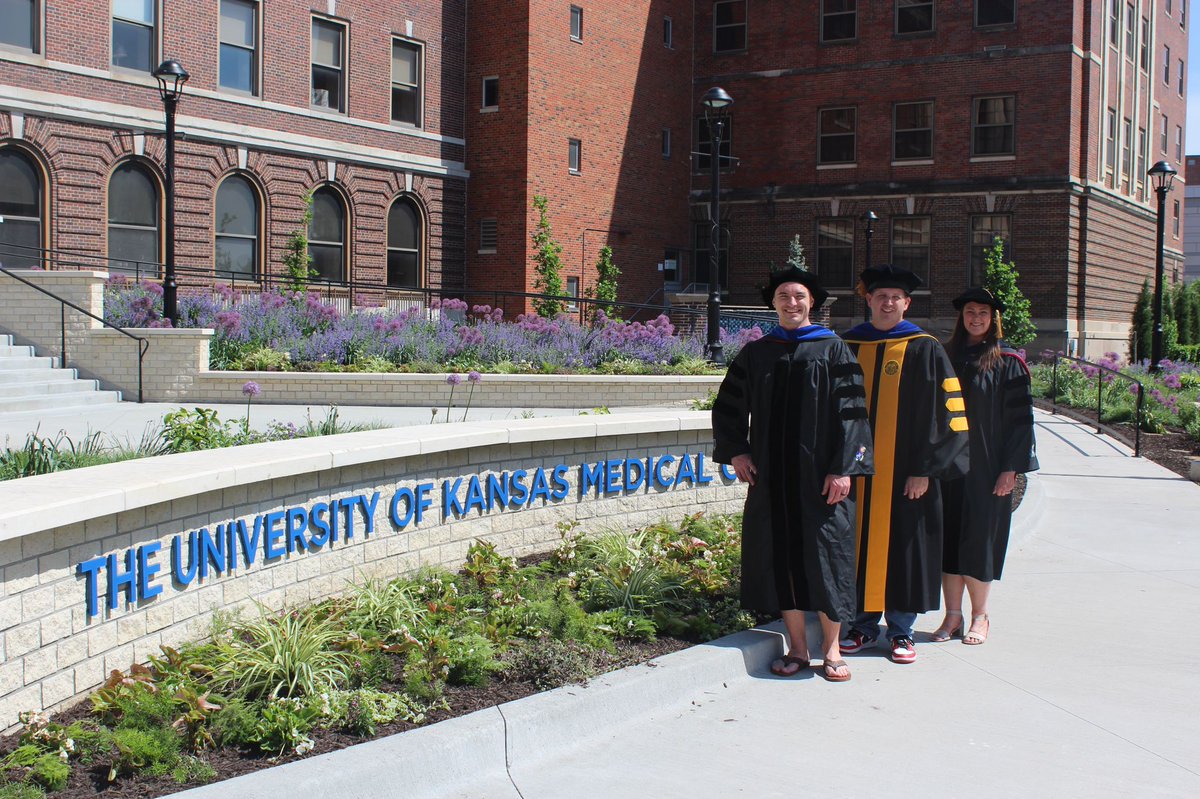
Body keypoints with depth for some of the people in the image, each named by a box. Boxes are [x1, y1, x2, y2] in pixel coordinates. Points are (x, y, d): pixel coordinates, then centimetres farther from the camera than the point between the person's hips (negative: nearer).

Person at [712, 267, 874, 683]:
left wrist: (843, 468, -12)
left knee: (825, 555, -1)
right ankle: (797, 646, 14)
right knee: (780, 555, 4)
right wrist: (736, 452, 3)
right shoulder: (755, 354, 10)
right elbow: (727, 407, 16)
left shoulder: (833, 350, 1)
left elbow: (850, 412, -4)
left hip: (820, 474, -3)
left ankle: (831, 647, 12)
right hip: (771, 476, 3)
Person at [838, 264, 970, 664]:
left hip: (905, 471, -2)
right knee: (861, 544, 7)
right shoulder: (849, 346, 7)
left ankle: (901, 629, 15)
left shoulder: (925, 350, -1)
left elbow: (941, 410, -4)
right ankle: (864, 624, 19)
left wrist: (924, 469, -11)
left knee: (902, 546, 3)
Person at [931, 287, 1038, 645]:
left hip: (987, 465, -3)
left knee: (979, 538, 0)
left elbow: (1019, 416, -4)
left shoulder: (1008, 362, -2)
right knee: (949, 536, 4)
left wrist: (1011, 467, -10)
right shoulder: (947, 357, 9)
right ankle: (953, 614, 12)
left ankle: (980, 615, 14)